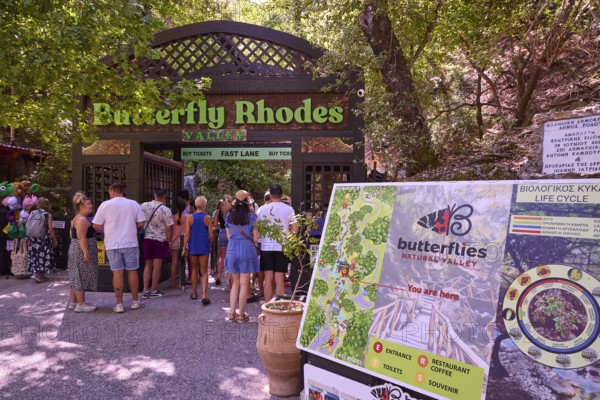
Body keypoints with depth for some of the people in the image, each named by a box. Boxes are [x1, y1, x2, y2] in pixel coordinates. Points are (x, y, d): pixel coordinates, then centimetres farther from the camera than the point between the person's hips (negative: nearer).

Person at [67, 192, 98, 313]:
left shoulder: (75, 219, 17)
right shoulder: (82, 219, -16)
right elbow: (81, 237, -24)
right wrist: (86, 252, -25)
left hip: (74, 250, 11)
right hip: (82, 252, -11)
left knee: (75, 278, 14)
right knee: (82, 277, -5)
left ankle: (73, 303, 22)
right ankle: (81, 305, 0)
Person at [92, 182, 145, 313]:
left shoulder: (105, 205, -4)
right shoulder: (133, 204, 0)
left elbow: (97, 226, -3)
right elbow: (140, 223, 1)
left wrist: (108, 226, 15)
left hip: (113, 244, -1)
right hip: (130, 243, 1)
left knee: (117, 273, 3)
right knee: (132, 271, 10)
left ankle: (119, 304, 6)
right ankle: (135, 302, 18)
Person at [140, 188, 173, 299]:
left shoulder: (144, 206, 0)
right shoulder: (166, 210, -11)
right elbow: (169, 228, -11)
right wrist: (169, 241, -1)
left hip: (146, 238, 4)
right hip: (160, 240, -4)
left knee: (148, 265, 13)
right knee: (157, 266, 5)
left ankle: (145, 291, 11)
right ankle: (154, 291, 11)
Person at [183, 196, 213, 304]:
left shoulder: (190, 217, -2)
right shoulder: (207, 218, -6)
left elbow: (187, 233, -5)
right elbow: (211, 235, -5)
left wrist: (185, 247, 0)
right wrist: (210, 246, 10)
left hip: (193, 246, 2)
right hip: (204, 247, -2)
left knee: (194, 270, 16)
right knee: (204, 271, 2)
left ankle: (194, 293, 24)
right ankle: (204, 294, -11)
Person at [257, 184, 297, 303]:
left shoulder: (262, 209, 1)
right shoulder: (288, 209, 0)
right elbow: (294, 229, -2)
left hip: (266, 246, 1)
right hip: (282, 246, -1)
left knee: (268, 278, 6)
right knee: (279, 279, 3)